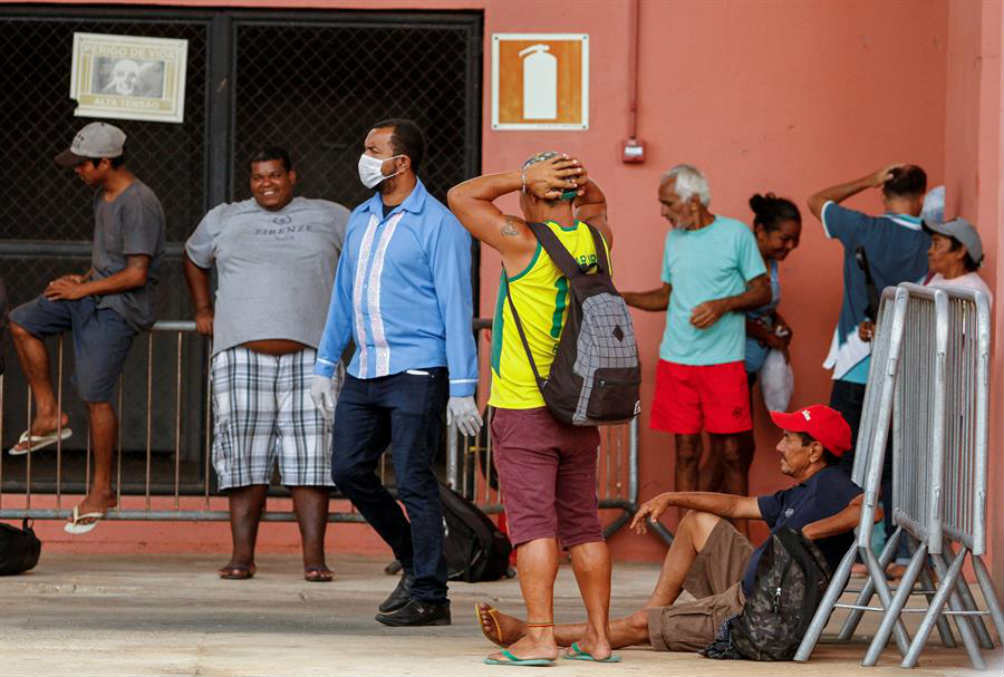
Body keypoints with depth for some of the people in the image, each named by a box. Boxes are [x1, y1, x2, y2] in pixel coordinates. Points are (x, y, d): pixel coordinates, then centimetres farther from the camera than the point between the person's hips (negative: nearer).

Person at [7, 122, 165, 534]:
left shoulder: (138, 204, -21)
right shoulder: (103, 195, 9)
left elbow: (136, 274, -23)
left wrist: (83, 290, -17)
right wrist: (82, 279, 4)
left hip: (119, 308, -10)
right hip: (92, 295, 10)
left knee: (95, 394, -9)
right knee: (20, 323, 7)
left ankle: (101, 489, 2)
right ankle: (48, 416, 11)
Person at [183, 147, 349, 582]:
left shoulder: (329, 219, 13)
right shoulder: (224, 220, 16)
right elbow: (195, 258, 33)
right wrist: (203, 310, 23)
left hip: (309, 356, -1)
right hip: (242, 356, 1)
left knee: (310, 457, -7)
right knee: (245, 457, -3)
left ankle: (314, 557, -7)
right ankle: (242, 555, 2)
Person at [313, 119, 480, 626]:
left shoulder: (438, 224, -7)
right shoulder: (360, 220, 15)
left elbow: (456, 307, -10)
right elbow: (343, 297, 23)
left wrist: (462, 389, -15)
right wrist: (325, 365, 20)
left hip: (417, 373, -8)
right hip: (365, 373, 8)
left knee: (413, 480, -7)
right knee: (348, 470, 5)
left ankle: (429, 597, 0)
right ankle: (413, 560, 23)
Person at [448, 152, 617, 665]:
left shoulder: (524, 242, -13)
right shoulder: (597, 238, 4)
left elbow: (461, 196, -4)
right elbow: (595, 202, 28)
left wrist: (525, 177, -6)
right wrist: (578, 182, 5)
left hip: (523, 408, -6)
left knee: (532, 522, -8)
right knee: (583, 523, 11)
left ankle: (540, 636, -14)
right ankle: (598, 637, 13)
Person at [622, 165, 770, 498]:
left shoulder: (735, 233, -3)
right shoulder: (674, 237, 12)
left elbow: (763, 292, -2)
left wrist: (722, 305, -16)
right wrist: (622, 298, 9)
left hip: (723, 359, -4)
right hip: (676, 359, 4)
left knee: (728, 450, -2)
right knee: (686, 450, 4)